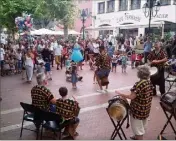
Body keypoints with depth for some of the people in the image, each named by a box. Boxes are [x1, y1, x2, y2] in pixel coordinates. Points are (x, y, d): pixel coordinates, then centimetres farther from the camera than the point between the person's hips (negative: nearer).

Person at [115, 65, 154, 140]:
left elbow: (131, 97, -29)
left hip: (138, 109, -9)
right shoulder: (149, 82, -2)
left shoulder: (139, 84, -27)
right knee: (142, 124, 26)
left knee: (137, 124, 9)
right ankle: (138, 136, 45)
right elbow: (150, 95, 8)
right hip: (146, 108, 9)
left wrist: (121, 94, -20)